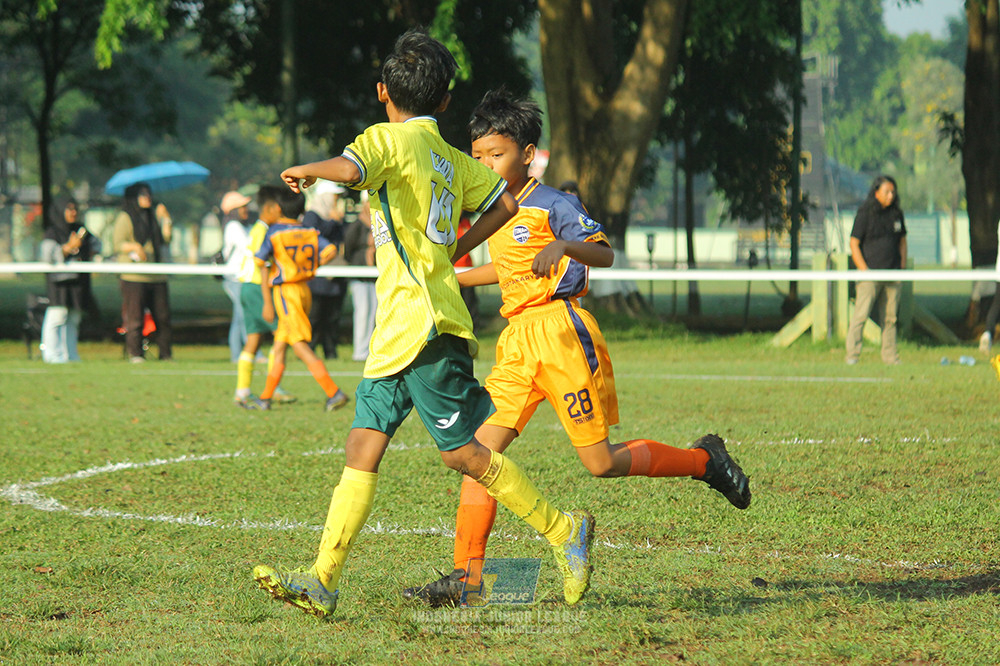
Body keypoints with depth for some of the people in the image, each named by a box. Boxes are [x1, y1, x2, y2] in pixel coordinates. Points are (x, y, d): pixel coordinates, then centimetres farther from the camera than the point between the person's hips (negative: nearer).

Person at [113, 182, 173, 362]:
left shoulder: (153, 216, 19)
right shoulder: (125, 218, 2)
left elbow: (165, 239, 11)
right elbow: (118, 244, -5)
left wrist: (166, 220, 0)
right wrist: (134, 246, -23)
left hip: (157, 277, 5)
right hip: (134, 277, -5)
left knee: (163, 316, 1)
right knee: (135, 316, -6)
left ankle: (165, 353, 7)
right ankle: (135, 353, 0)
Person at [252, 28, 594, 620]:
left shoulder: (391, 138, -10)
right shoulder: (452, 158, 15)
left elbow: (351, 170, -30)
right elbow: (505, 203, 23)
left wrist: (307, 171, -11)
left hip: (423, 324, -9)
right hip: (400, 330, 9)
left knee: (463, 451, -2)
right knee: (364, 445, 1)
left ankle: (564, 531, 9)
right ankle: (322, 582, -4)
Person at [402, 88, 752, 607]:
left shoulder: (553, 206, -8)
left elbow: (604, 255, -21)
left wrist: (564, 246, -40)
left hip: (561, 332, -8)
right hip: (518, 341, 8)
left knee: (600, 463, -5)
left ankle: (703, 459, 18)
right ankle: (467, 575, -7)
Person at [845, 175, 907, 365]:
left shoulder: (896, 214, 11)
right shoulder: (865, 213, -5)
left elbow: (902, 241, 22)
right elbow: (854, 244, -5)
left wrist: (902, 268, 12)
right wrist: (864, 271, -12)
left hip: (892, 276, 5)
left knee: (890, 318, 6)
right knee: (861, 314, -11)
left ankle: (890, 356, 10)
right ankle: (852, 355, -10)